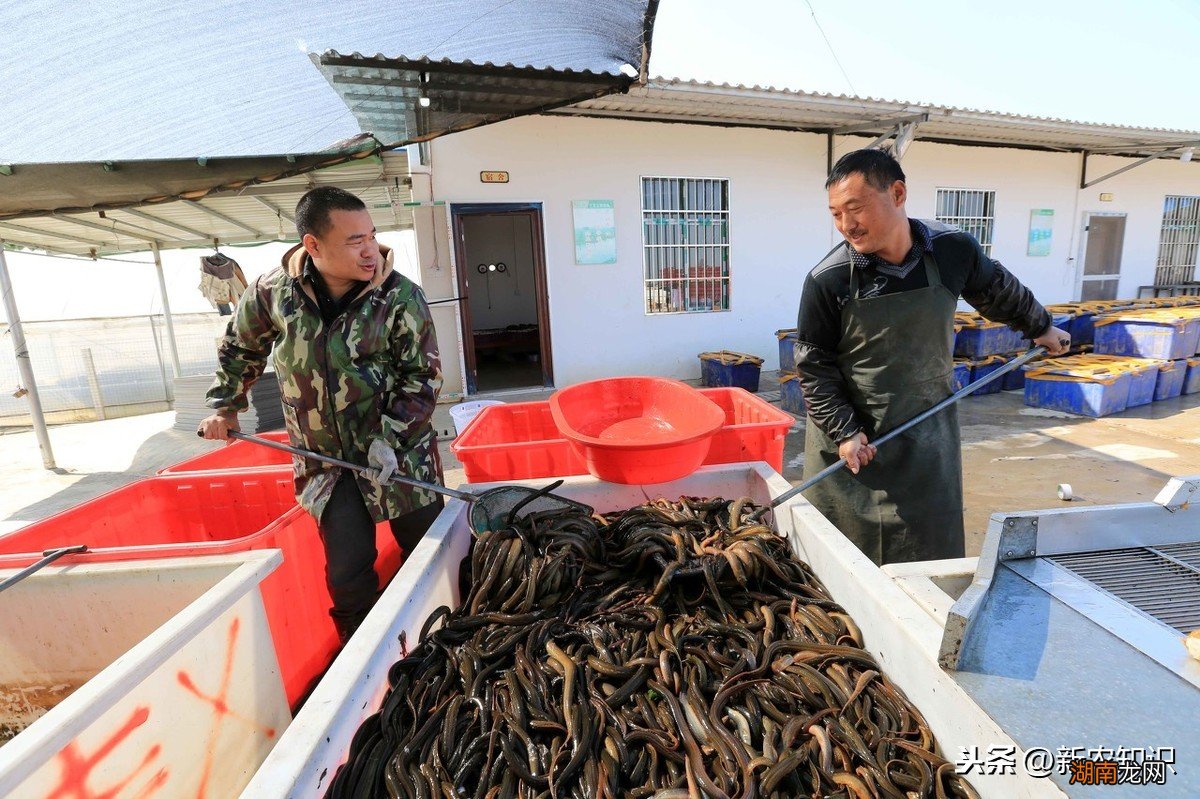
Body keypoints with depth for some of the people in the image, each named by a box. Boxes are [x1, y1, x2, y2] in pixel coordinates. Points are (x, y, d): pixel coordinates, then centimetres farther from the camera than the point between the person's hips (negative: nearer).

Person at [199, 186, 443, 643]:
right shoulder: (272, 292, -4)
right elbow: (240, 348, 16)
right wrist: (225, 408, 20)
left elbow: (422, 375, -11)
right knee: (348, 572, 2)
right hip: (326, 459, 2)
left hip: (399, 452, -1)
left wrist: (390, 436, -20)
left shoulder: (401, 297, -14)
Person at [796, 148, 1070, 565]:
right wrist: (844, 432, -14)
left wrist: (1041, 327, 30)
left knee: (933, 551, 15)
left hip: (928, 438, 3)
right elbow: (813, 365, -9)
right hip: (850, 439, -2)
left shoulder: (952, 249, -7)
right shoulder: (827, 280, -16)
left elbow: (999, 292, 16)